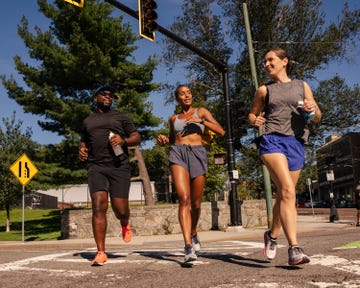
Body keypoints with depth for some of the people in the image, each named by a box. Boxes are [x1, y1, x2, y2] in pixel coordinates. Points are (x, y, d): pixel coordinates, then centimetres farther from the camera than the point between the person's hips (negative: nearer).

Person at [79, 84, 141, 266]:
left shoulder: (120, 117, 15)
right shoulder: (88, 121, 23)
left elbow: (137, 138, 11)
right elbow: (83, 142, 34)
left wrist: (124, 141, -11)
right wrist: (81, 151, 10)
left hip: (119, 166, -1)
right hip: (96, 167, 2)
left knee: (120, 209, -6)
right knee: (98, 207, -14)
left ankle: (125, 224, 33)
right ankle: (101, 253, -11)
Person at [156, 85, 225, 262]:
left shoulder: (201, 111, 14)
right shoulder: (173, 118, 21)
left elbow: (221, 131, 4)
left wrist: (201, 121, -8)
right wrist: (164, 140, 10)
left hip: (197, 154, 0)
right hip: (178, 154, 0)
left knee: (196, 203, 5)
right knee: (184, 198, -20)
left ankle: (193, 234, 35)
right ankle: (188, 246, -26)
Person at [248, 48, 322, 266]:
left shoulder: (302, 86, 15)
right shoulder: (264, 90, 15)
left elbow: (318, 118, 16)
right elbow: (252, 114, 24)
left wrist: (313, 109, -8)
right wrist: (254, 120, 0)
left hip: (296, 143, 2)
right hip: (272, 140, -2)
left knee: (284, 195, 8)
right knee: (288, 191, -21)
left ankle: (272, 235, 31)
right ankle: (294, 248, -24)